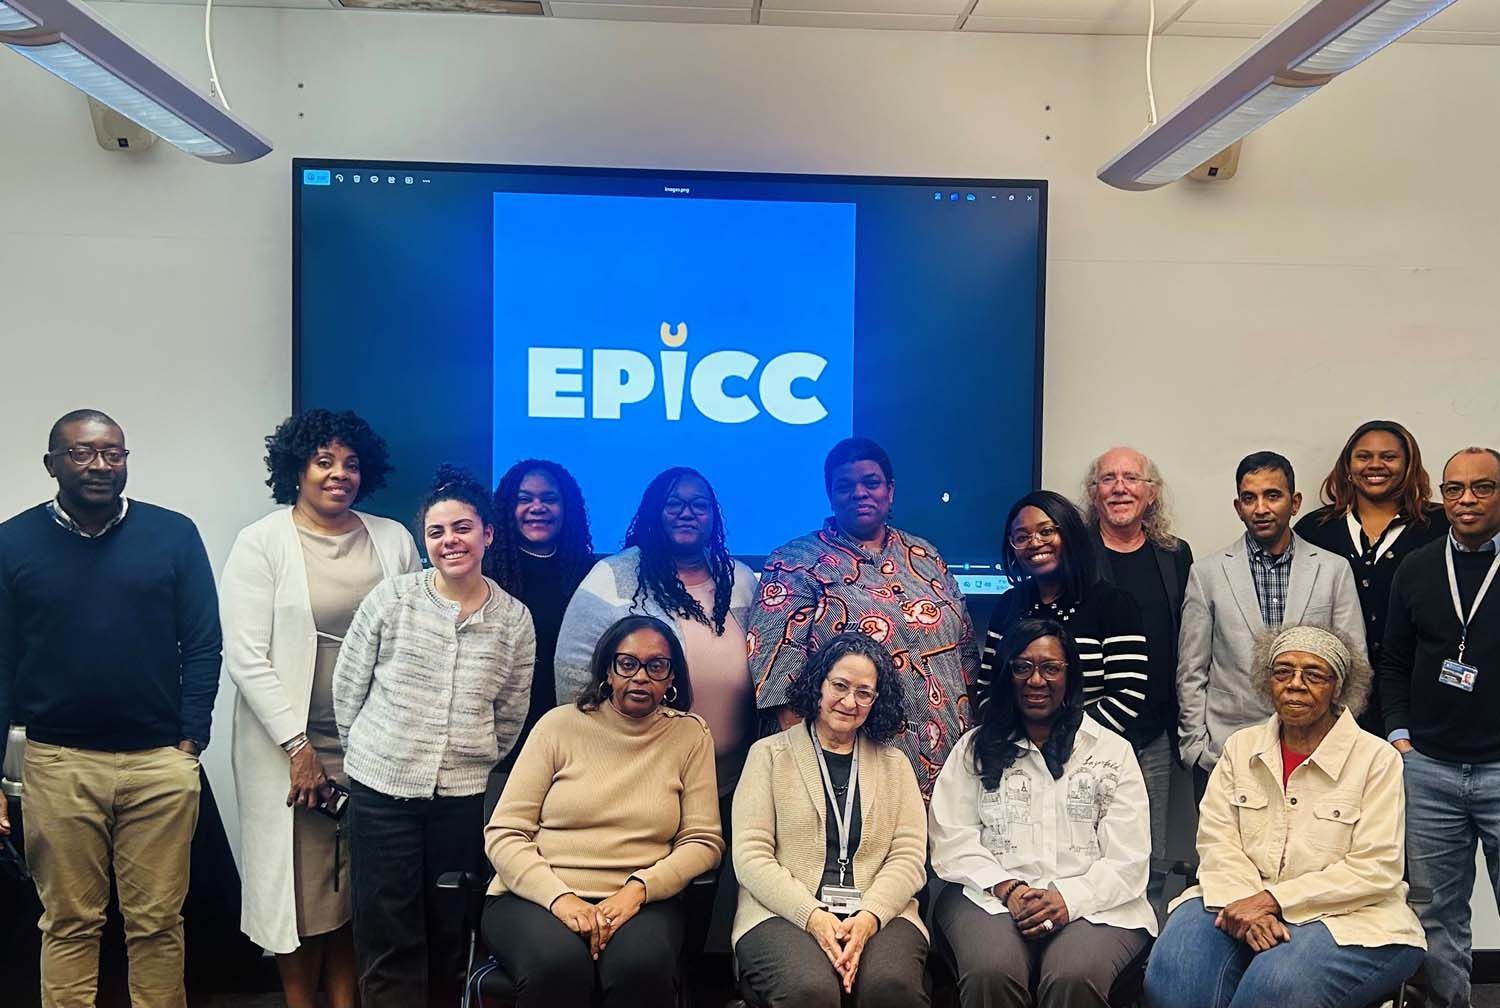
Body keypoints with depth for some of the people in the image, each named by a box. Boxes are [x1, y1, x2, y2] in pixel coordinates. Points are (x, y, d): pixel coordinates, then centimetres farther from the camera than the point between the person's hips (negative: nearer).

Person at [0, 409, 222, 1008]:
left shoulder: (174, 535, 1)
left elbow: (203, 648, 2)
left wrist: (189, 743, -4)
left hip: (161, 762, 0)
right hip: (58, 764, 0)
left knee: (157, 924, 8)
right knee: (70, 925, 11)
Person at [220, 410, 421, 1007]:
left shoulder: (392, 539, 4)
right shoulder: (261, 543, -4)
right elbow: (245, 657, -9)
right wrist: (298, 746, -13)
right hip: (290, 745, -2)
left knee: (358, 889, 10)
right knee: (300, 886, 6)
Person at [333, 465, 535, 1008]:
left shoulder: (514, 619, -1)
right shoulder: (390, 598, -5)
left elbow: (510, 714, 8)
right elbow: (347, 688, 2)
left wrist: (473, 761, 9)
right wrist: (372, 753, 8)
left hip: (463, 794, 1)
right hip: (380, 787, -1)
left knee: (449, 933, 12)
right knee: (387, 937, 5)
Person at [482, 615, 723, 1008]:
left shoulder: (690, 734, 7)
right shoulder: (560, 724, 3)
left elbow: (703, 841, 4)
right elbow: (502, 834, 0)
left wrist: (639, 888, -14)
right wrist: (559, 897, -17)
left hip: (638, 901, 1)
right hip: (538, 896, -1)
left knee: (643, 966, -33)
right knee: (560, 965, -34)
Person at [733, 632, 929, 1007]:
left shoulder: (895, 764, 16)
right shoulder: (769, 753, 8)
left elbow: (909, 856, 6)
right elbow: (750, 854, -1)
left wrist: (870, 915, -14)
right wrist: (812, 916, -15)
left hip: (879, 914, 2)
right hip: (784, 912, -1)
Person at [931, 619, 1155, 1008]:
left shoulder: (1113, 751, 12)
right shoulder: (975, 748, 15)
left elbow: (1128, 858, 4)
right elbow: (952, 840, 5)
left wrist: (1069, 898, -12)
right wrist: (1007, 888, -11)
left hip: (1093, 903, 0)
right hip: (991, 897, 1)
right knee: (989, 973, -31)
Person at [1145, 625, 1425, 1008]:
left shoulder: (1376, 759, -2)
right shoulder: (1241, 746, 10)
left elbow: (1375, 869, -9)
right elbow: (1216, 839, 2)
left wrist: (1272, 900, -17)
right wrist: (1248, 905, -18)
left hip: (1344, 916, -2)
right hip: (1244, 903, 3)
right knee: (1175, 969, -27)